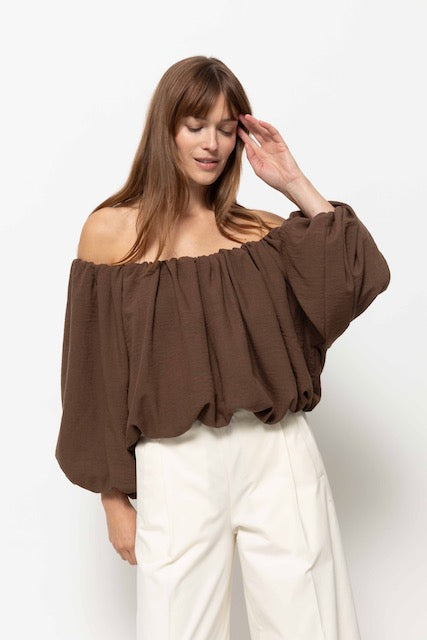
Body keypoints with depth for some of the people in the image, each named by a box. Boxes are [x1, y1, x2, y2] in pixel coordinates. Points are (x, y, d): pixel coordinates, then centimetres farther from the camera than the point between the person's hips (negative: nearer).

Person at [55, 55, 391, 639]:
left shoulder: (258, 231, 8)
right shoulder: (112, 230, 1)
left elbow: (366, 274, 0)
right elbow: (94, 376, 2)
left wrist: (296, 185, 0)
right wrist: (113, 498, 2)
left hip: (281, 457, 3)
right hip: (176, 464, -2)